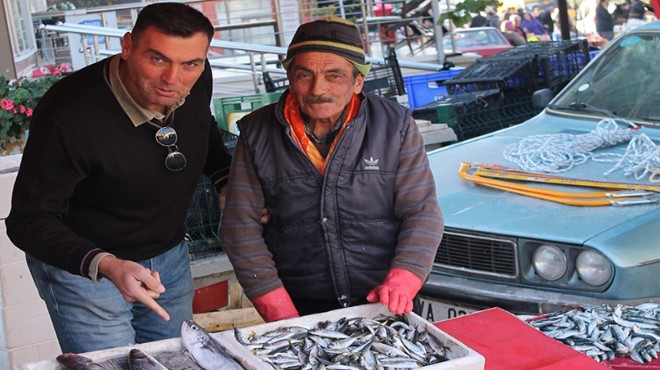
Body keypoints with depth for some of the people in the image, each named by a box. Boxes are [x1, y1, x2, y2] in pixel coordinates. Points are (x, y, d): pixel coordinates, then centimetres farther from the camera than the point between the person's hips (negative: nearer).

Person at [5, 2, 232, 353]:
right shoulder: (68, 114, -32)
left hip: (170, 257, 6)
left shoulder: (196, 81, -14)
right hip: (82, 267, -6)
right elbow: (28, 220, -27)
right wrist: (104, 265, -42)